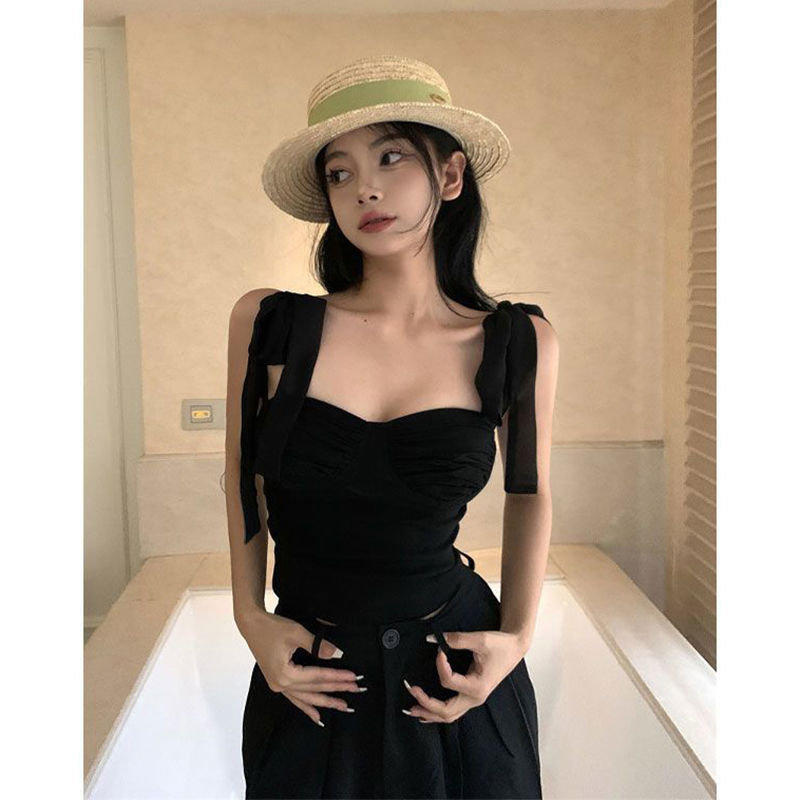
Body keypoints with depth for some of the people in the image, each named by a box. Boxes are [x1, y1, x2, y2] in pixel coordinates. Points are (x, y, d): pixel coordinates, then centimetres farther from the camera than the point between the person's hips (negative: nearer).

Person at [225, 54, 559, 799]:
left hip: (454, 679, 1)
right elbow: (243, 478, 5)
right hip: (305, 684, 0)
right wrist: (251, 619, -2)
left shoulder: (519, 343, -8)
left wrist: (518, 636, -2)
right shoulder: (266, 322, -10)